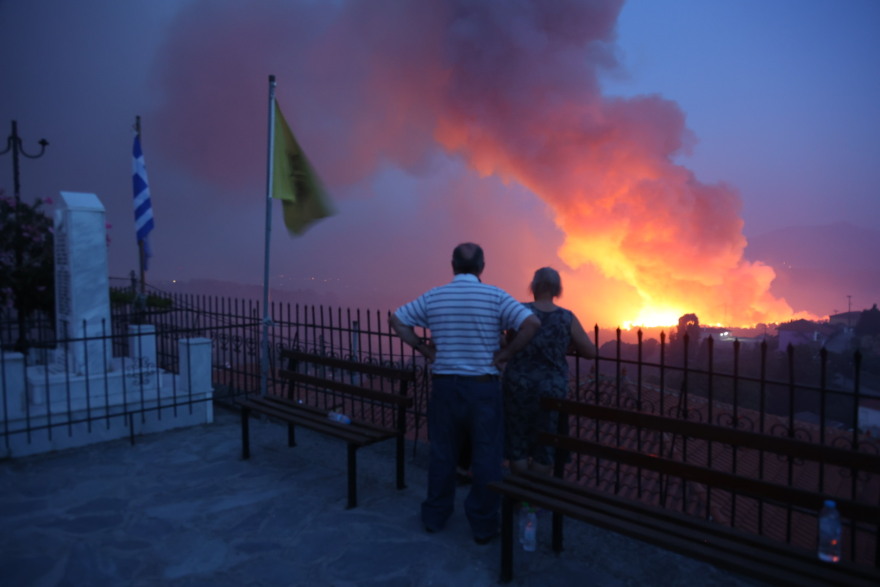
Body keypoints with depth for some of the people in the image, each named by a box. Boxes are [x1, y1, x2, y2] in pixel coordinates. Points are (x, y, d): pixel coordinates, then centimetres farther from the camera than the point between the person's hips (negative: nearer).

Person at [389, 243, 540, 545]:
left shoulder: (432, 297, 1)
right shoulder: (495, 296, -8)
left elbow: (396, 320, 8)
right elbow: (532, 323, -17)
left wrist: (424, 348, 6)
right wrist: (505, 353, -9)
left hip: (444, 385, 3)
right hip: (483, 386, -3)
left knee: (442, 453, 16)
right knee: (486, 457, 9)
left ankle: (435, 516, 31)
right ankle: (483, 525, 19)